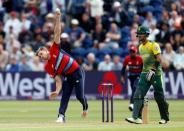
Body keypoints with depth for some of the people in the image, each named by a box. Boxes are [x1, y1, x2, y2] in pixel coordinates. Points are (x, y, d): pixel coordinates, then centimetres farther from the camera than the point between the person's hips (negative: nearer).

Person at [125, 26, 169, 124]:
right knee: (138, 95, -9)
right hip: (145, 74, 7)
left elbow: (159, 59, -17)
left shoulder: (153, 45, -10)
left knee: (159, 97, 0)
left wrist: (153, 70, -25)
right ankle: (136, 118, -15)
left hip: (155, 73, -7)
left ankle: (165, 117, 15)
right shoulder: (140, 47, 14)